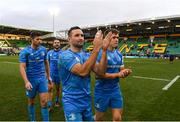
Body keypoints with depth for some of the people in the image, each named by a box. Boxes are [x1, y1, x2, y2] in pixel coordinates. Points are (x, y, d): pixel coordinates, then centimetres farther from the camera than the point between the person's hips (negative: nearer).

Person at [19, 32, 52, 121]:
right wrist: (26, 82, -27)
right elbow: (22, 67, -16)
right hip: (31, 80, -2)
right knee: (31, 101, 14)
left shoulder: (43, 49, 2)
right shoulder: (25, 51, -9)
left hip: (42, 78, 2)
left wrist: (48, 76, 17)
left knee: (44, 101, -4)